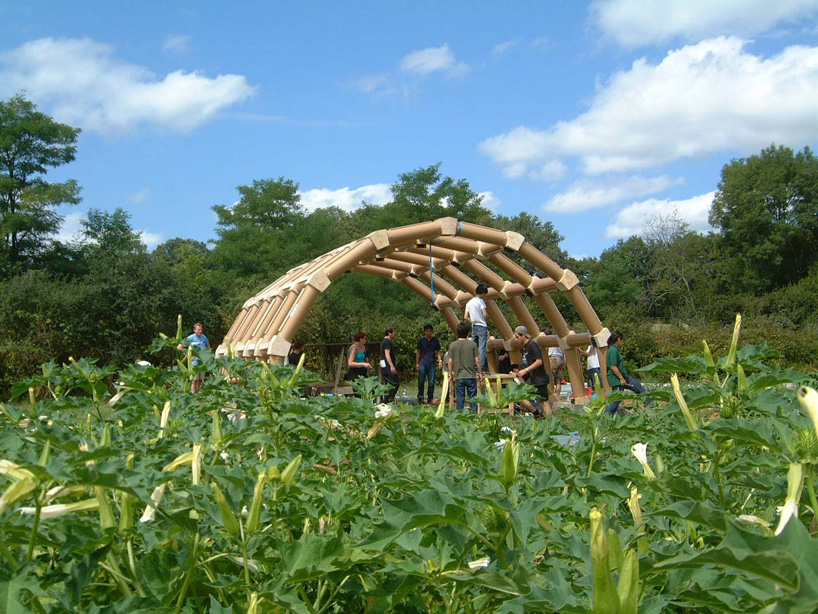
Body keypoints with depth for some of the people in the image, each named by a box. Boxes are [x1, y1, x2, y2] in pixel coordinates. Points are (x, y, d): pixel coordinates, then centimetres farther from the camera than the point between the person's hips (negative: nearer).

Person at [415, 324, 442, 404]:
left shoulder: (435, 340, 8)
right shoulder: (421, 340, 6)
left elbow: (438, 352, 11)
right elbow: (418, 352, 10)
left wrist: (440, 361, -4)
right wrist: (417, 363, 4)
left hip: (432, 364, 1)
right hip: (423, 363, -1)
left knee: (431, 382, 0)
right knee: (421, 382, -4)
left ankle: (430, 399, 7)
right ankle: (420, 398, 5)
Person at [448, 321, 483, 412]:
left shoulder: (453, 345, -3)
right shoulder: (472, 344, -5)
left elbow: (450, 362, -2)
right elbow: (477, 360, -4)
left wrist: (450, 374, 10)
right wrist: (480, 373, 7)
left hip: (459, 377, 1)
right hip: (471, 376, -1)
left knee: (460, 400, 6)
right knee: (472, 398, 6)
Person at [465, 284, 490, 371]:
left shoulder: (469, 302, 11)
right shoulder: (480, 301, -9)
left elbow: (466, 317, 9)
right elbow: (485, 315, -17)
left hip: (474, 327, 6)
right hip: (482, 327, -6)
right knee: (482, 348, -8)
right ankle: (481, 367, -13)